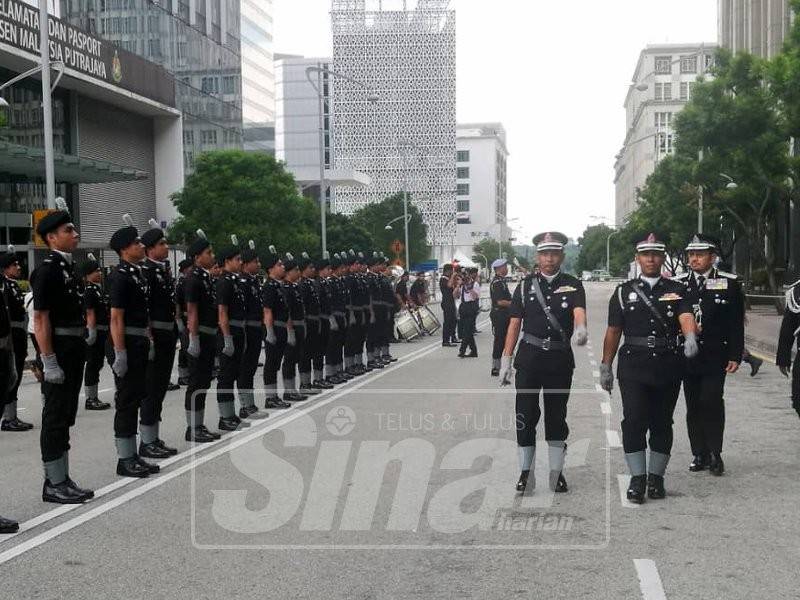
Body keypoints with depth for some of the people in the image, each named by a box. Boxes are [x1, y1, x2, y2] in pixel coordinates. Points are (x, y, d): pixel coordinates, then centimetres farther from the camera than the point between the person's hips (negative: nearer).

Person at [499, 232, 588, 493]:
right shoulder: (526, 285, 6)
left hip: (561, 359, 0)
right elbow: (515, 323, 6)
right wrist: (506, 360, 1)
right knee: (526, 415, -2)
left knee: (557, 415, 8)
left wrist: (581, 329, -40)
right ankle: (525, 472, 9)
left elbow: (579, 311, -17)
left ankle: (556, 472, 17)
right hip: (529, 358, 0)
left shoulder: (573, 286, 3)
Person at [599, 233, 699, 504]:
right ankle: (637, 478, 0)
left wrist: (690, 337, -33)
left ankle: (656, 476, 20)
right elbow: (613, 332, 10)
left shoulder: (677, 290, 7)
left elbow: (687, 318, -11)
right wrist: (605, 367, 8)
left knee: (662, 423, 7)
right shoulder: (623, 292, 8)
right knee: (634, 420, -9)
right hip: (633, 364, -1)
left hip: (668, 364, 1)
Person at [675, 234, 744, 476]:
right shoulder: (678, 284, 7)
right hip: (687, 356, 3)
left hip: (715, 356, -2)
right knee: (693, 406, 6)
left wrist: (735, 356, -4)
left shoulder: (729, 283, 2)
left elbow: (737, 323, 1)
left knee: (711, 402, -10)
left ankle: (715, 454, 3)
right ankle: (699, 454, 15)